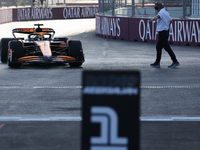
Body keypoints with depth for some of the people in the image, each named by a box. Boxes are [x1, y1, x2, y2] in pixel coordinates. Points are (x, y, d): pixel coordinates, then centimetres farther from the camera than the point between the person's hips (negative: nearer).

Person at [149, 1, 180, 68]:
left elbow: (158, 16, -39)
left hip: (162, 33, -10)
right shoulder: (166, 13, 13)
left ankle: (175, 61, -7)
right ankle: (157, 63, 16)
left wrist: (152, 19, -59)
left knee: (167, 48, -7)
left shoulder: (161, 12, -16)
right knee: (158, 47, 13)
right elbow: (170, 21, 26)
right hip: (166, 31, 10)